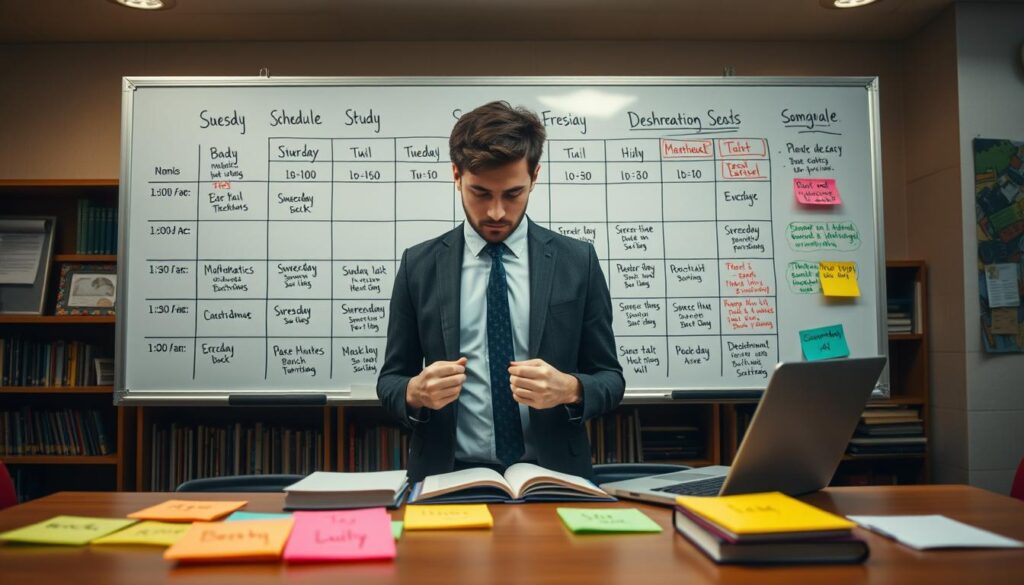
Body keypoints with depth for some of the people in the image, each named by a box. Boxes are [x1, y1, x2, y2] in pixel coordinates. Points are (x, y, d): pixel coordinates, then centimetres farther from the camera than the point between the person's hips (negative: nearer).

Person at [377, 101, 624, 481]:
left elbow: (610, 379, 5)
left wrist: (570, 389, -16)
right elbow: (390, 380, 8)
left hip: (550, 478, 0)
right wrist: (416, 392, -14)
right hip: (449, 478, 1)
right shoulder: (419, 265, 4)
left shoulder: (578, 261, 2)